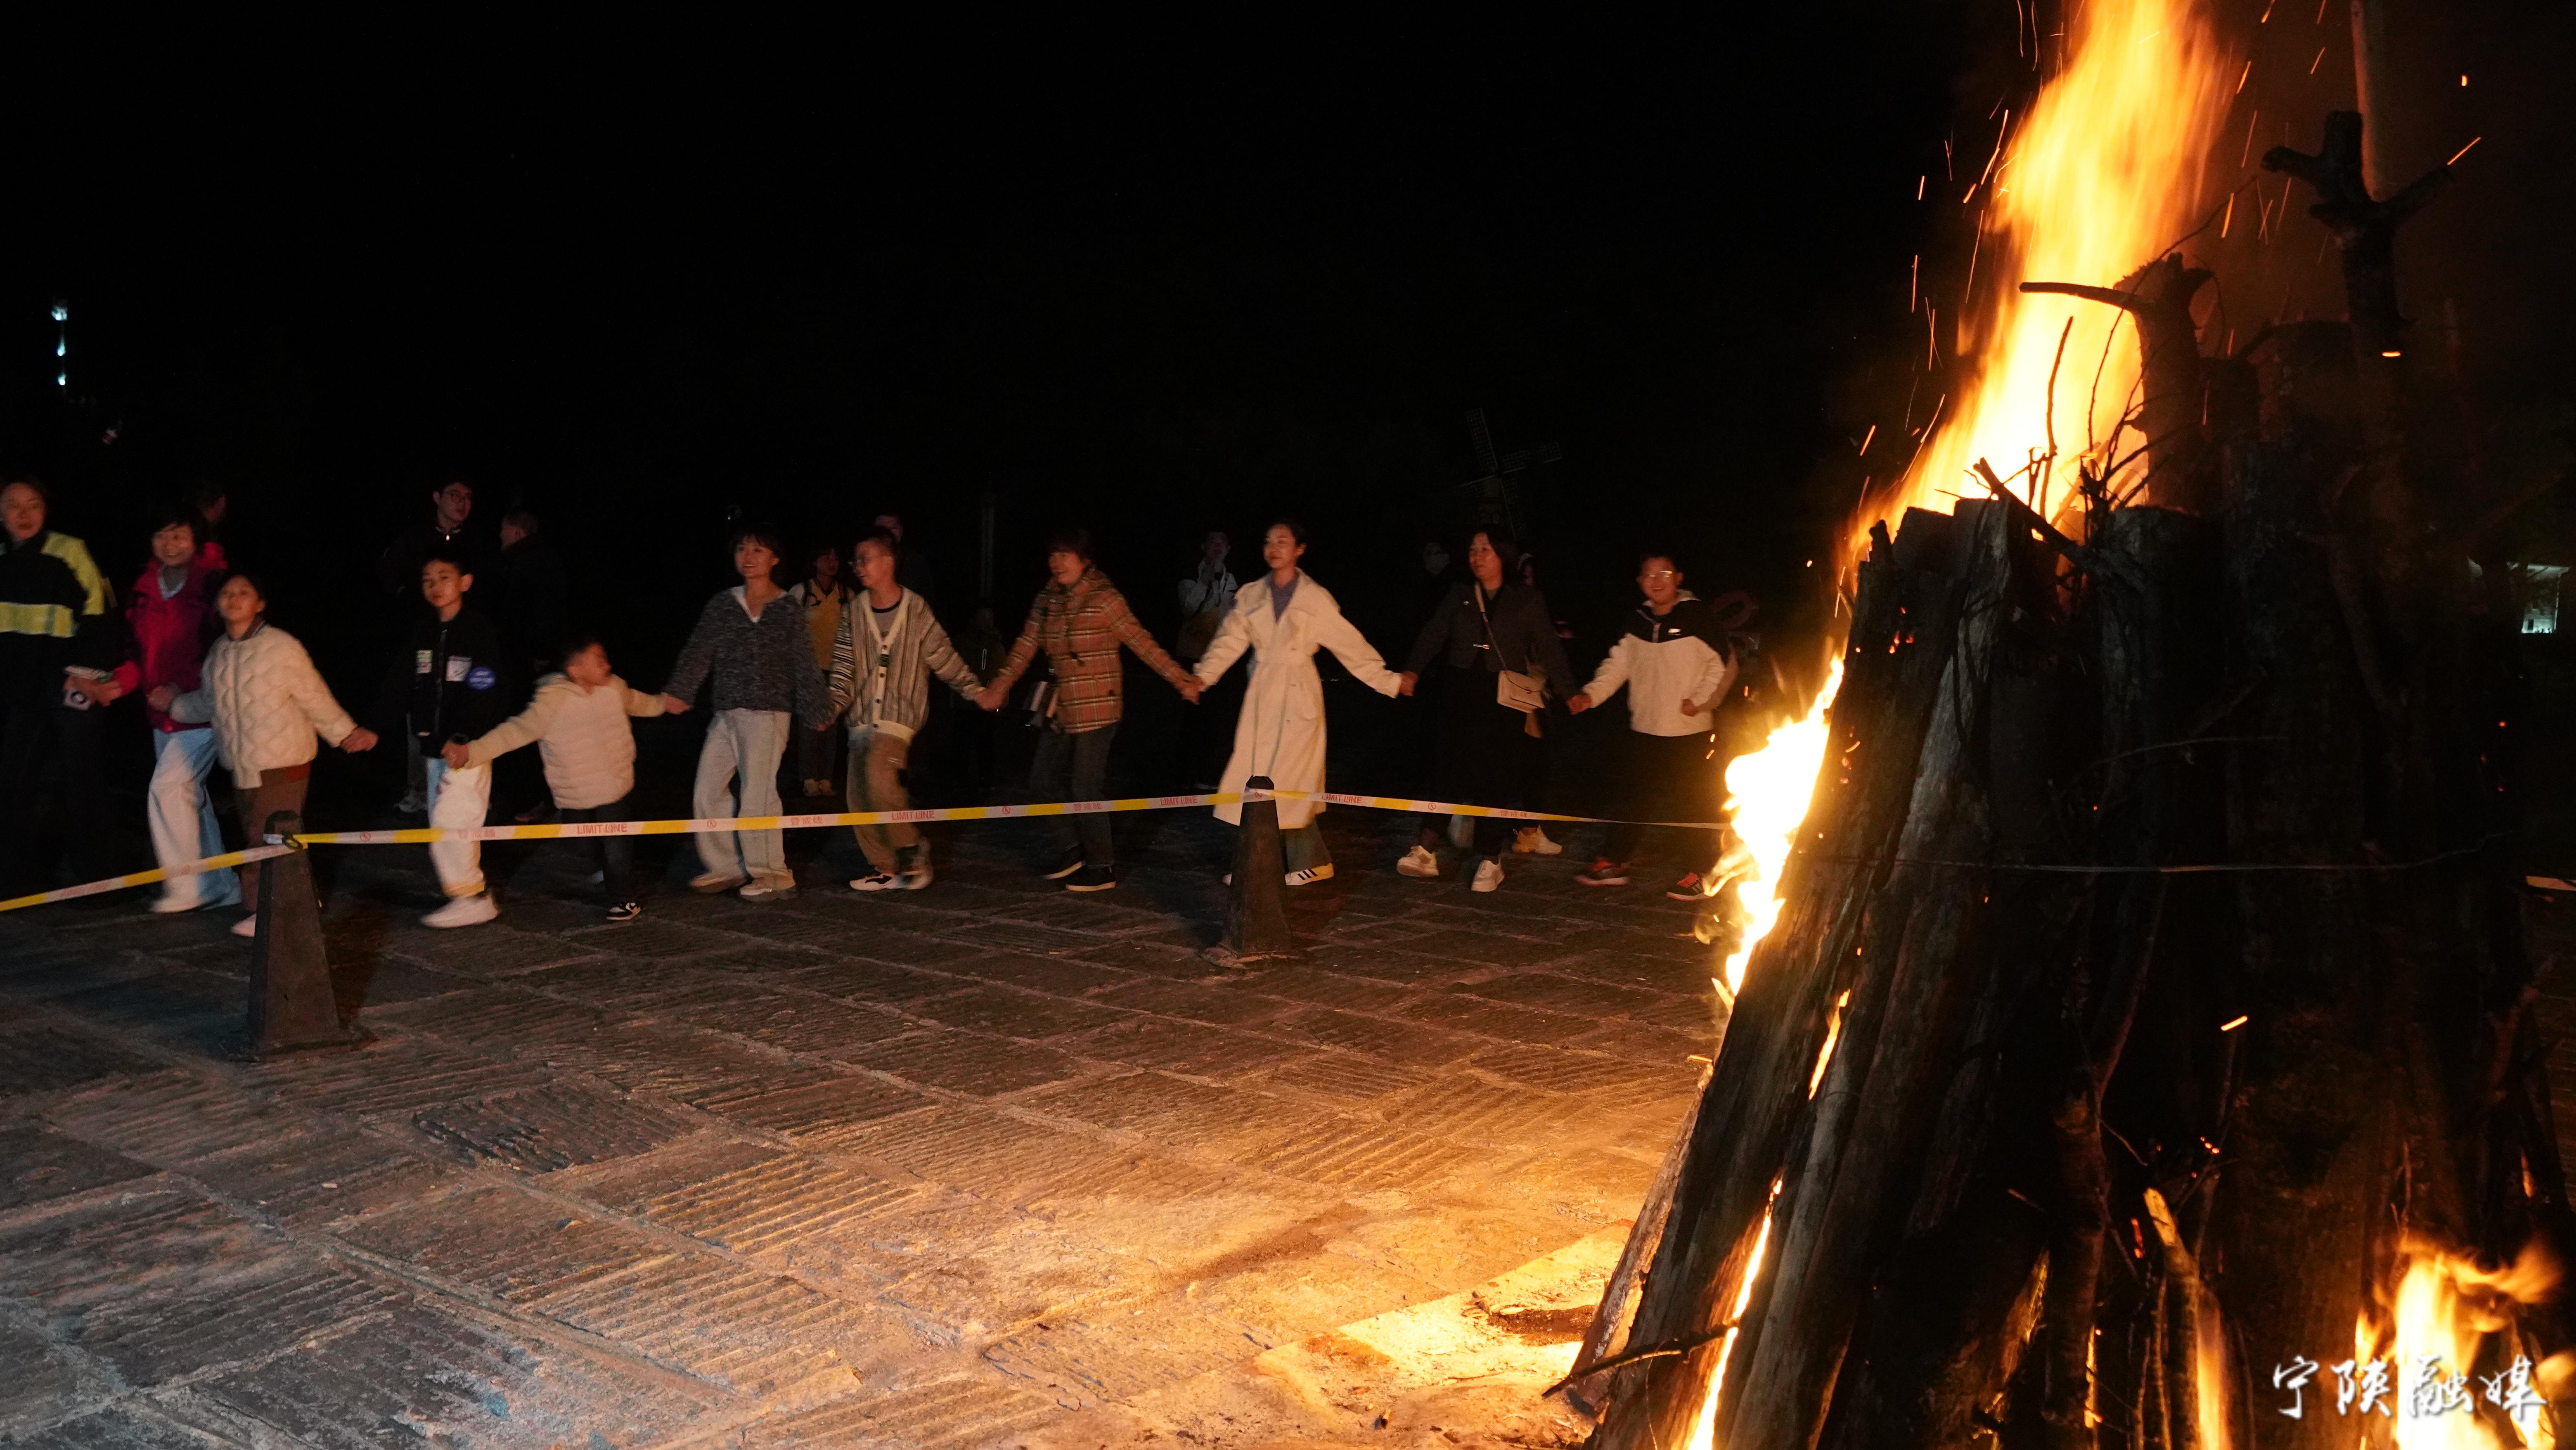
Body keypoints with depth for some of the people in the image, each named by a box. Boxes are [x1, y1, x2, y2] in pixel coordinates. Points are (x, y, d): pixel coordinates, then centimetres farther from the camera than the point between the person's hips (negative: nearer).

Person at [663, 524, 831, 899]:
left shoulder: (789, 610, 0)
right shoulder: (722, 604, 10)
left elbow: (804, 666, 0)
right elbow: (699, 652, 3)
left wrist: (817, 710, -3)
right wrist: (678, 691, -8)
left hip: (767, 713, -5)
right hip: (725, 713, 5)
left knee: (757, 793, -7)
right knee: (708, 790, 6)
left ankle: (772, 874, 5)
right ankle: (727, 867, 19)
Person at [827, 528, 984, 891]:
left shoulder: (917, 611, -4)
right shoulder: (853, 615, 5)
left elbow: (945, 659, 2)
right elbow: (843, 669, 2)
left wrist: (977, 692, 1)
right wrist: (832, 706, -13)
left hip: (900, 714, -5)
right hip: (862, 717, 5)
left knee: (879, 777, -25)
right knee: (859, 796, 2)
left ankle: (912, 849, -5)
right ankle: (884, 869, 17)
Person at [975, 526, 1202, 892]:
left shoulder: (1104, 598, -11)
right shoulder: (1047, 600, 8)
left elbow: (1143, 644, -11)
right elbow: (1026, 646, 15)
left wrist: (1181, 680, -15)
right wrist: (999, 688, 14)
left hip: (1097, 708, -7)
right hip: (1063, 708, 8)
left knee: (1085, 791, -5)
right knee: (1043, 780, 12)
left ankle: (1102, 869, 9)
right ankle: (1073, 849, 28)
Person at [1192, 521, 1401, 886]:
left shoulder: (1315, 598, 0)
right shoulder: (1250, 596, 8)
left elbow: (1350, 644, 1)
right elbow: (1230, 640, 0)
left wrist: (1388, 681, -3)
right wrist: (1203, 674, -14)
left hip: (1298, 695, -4)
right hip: (1263, 695, 4)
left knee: (1287, 781, -10)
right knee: (1259, 778, 3)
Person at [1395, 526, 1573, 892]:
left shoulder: (1527, 600, 3)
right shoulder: (1459, 597, 9)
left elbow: (1549, 648, -1)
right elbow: (1433, 635, -2)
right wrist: (1413, 670, -18)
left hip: (1504, 701, -2)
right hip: (1461, 697, 2)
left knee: (1498, 779, 0)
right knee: (1454, 772, -1)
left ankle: (1491, 861, 10)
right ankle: (1427, 851, -3)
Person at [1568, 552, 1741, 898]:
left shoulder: (1699, 617, -10)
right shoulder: (1637, 620, 8)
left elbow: (1724, 665, -7)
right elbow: (1618, 664, 10)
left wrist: (1702, 700, -17)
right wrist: (1591, 694, -4)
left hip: (1691, 733, -5)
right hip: (1644, 730, 6)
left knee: (1699, 803, 2)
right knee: (1634, 798, 15)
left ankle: (1702, 873, 12)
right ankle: (1614, 862, 25)